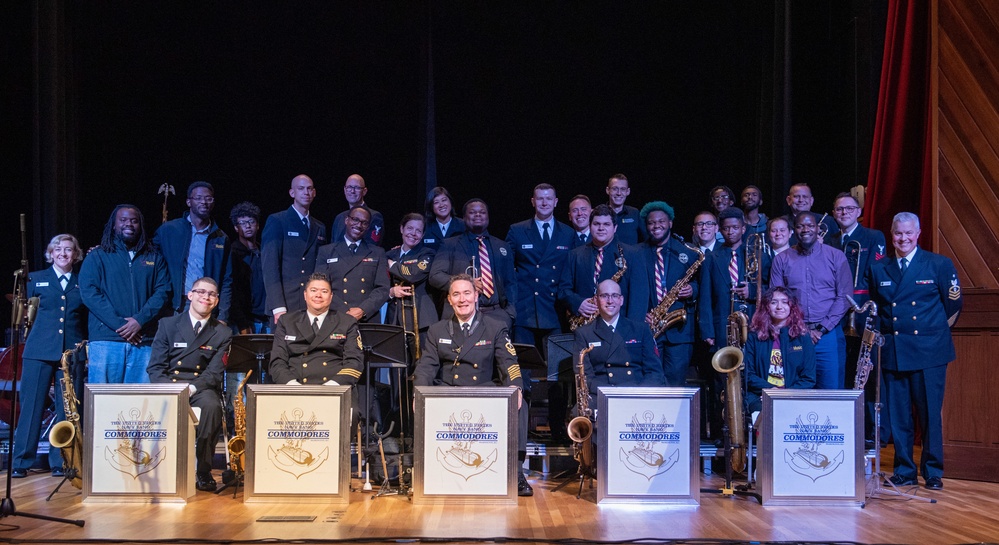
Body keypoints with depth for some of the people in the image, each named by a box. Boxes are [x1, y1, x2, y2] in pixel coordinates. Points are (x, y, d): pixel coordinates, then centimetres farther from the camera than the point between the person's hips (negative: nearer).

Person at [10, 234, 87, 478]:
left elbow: (89, 318, 9)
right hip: (40, 351, -1)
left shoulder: (83, 283, 12)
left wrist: (85, 347, -3)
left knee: (67, 409, 1)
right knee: (31, 405, -1)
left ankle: (60, 462, 9)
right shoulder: (36, 279, 12)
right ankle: (21, 461, 6)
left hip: (72, 352, 1)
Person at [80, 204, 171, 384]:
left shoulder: (154, 258, 16)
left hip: (144, 342, 1)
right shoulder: (97, 257, 11)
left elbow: (163, 292, 6)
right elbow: (89, 293, -1)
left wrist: (140, 320, -10)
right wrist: (118, 324, -11)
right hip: (106, 341, -1)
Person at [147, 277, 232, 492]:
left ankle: (203, 470, -22)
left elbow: (215, 373, -2)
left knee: (211, 406, -35)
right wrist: (169, 389, -17)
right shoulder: (167, 324, 10)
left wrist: (191, 388, -21)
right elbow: (155, 367, 4)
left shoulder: (223, 333, 8)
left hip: (202, 388, 0)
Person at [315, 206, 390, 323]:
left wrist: (362, 311, -11)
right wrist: (345, 312, -12)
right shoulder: (326, 252, 12)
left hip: (369, 320, 1)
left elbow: (383, 289, 5)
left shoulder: (378, 253, 14)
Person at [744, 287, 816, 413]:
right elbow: (747, 374, 7)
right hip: (760, 397, -1)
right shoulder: (755, 336, 12)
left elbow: (809, 379, 7)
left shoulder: (803, 337, 12)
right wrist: (771, 389, -11)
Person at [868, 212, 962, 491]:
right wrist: (882, 334, 9)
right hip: (893, 352, 2)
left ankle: (933, 472, 14)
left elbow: (953, 305, 7)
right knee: (898, 415, 6)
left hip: (929, 351, -2)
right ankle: (904, 470, 16)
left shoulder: (939, 264, 1)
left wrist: (936, 333, 9)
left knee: (930, 414, 2)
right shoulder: (878, 269, 8)